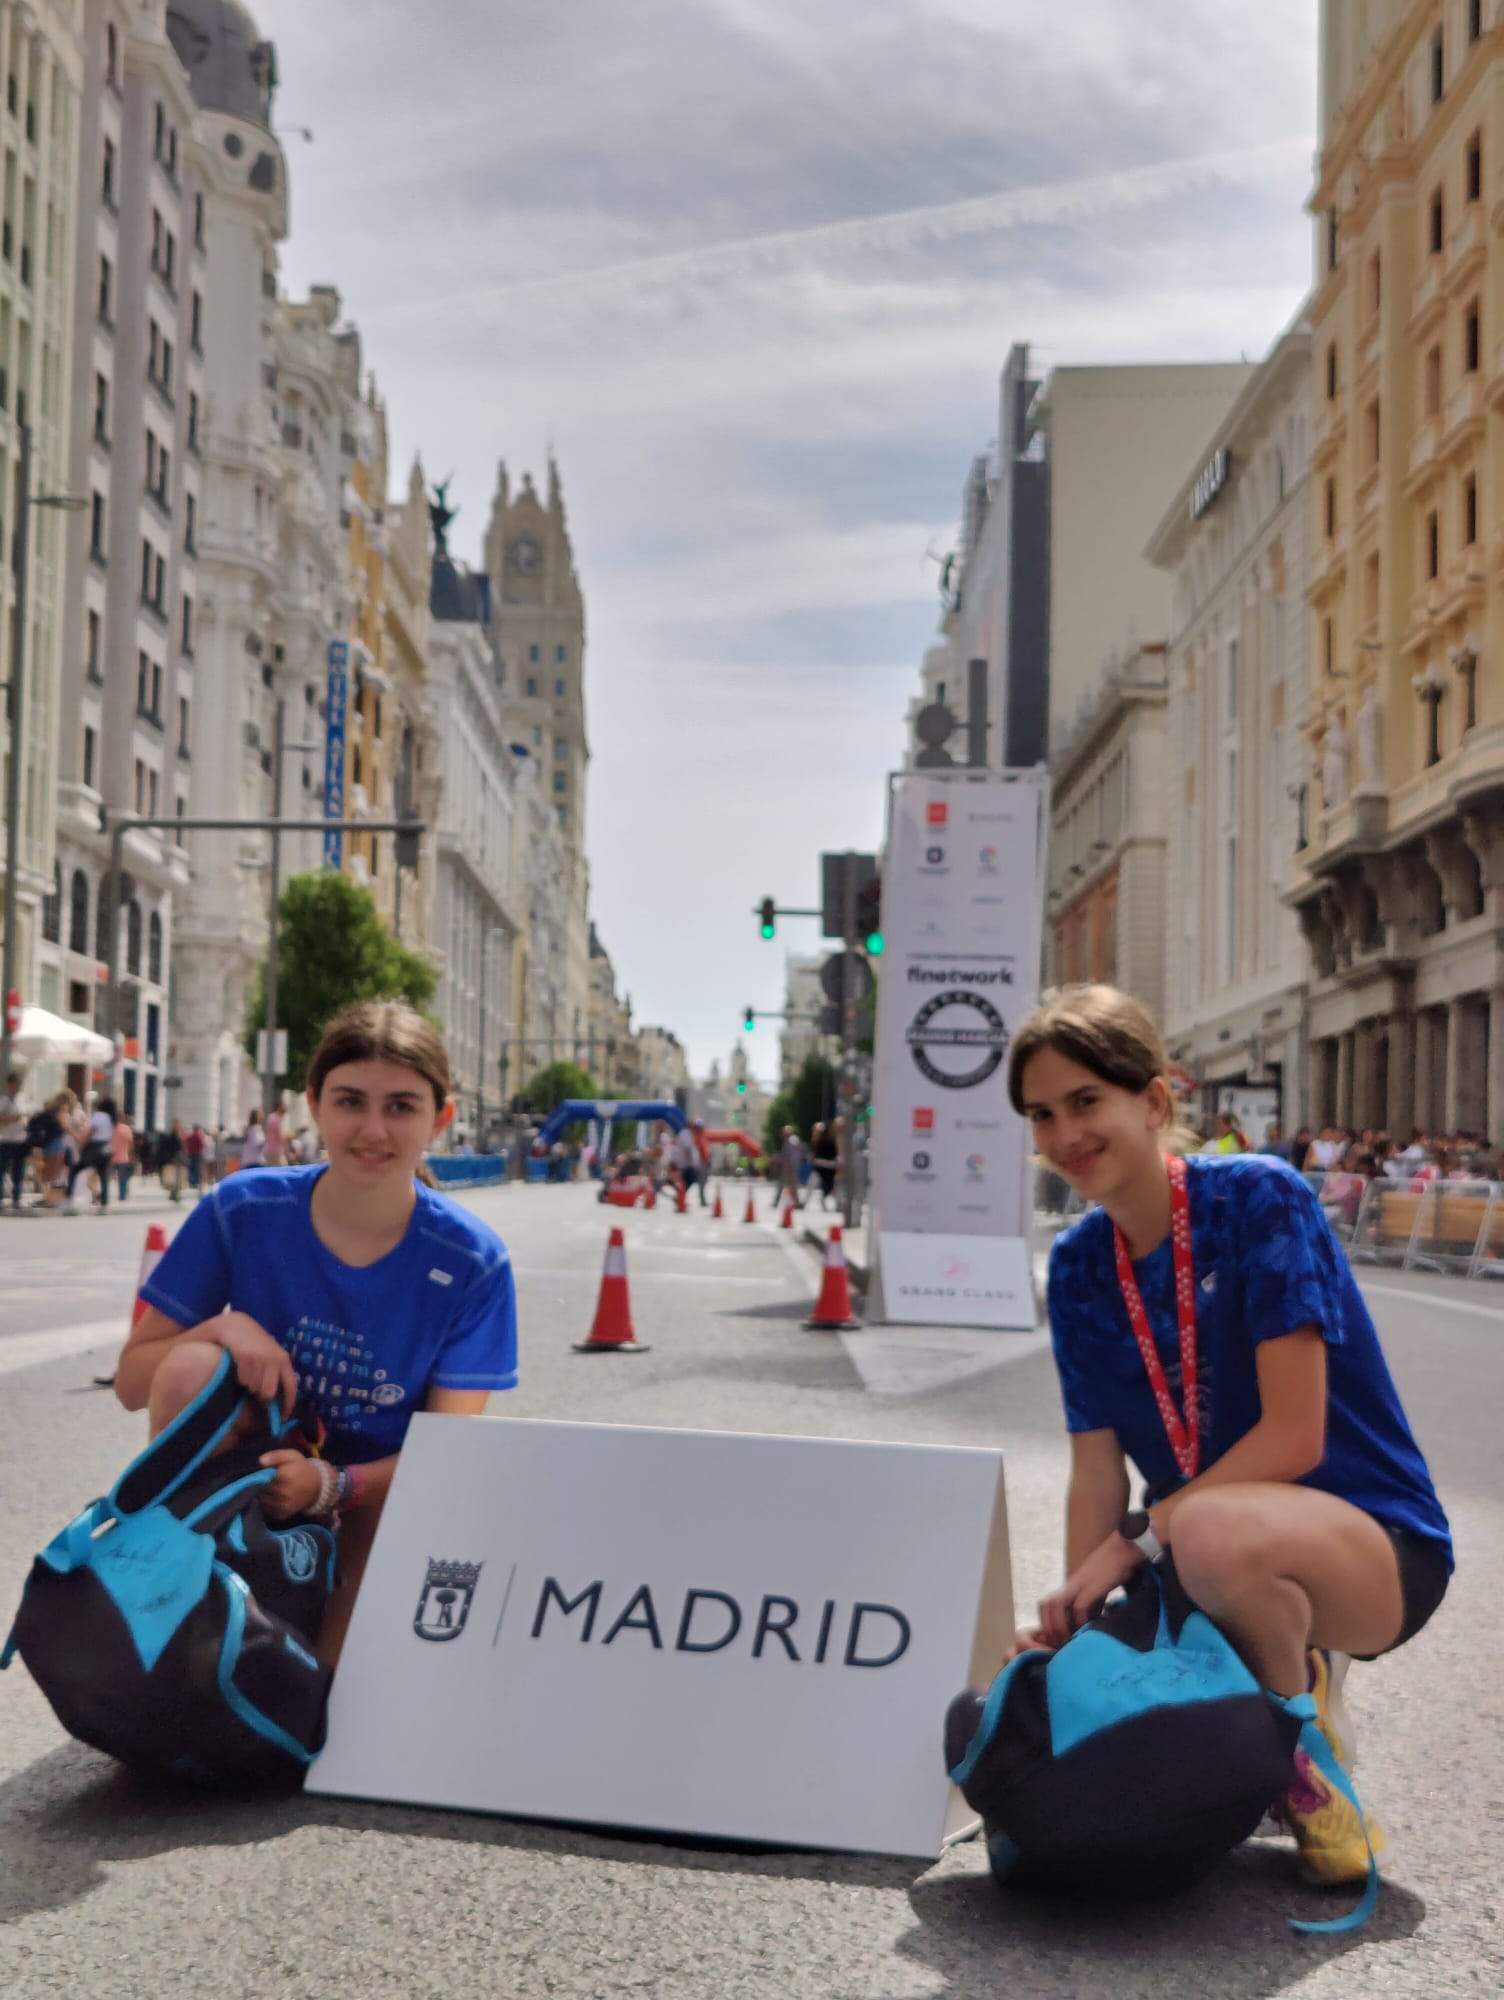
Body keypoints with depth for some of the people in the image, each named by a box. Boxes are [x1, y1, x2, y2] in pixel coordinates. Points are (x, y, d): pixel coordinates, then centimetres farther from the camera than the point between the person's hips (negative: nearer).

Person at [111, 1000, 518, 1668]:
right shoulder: (241, 1211, -14)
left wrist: (332, 1484, -34)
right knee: (191, 1363, -29)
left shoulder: (472, 1261, -16)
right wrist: (224, 1327, -29)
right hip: (243, 1482, 2)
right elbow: (132, 1381, -8)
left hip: (378, 1490, -2)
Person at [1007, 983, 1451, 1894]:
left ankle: (1306, 1748, -8)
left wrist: (1135, 1541, -23)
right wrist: (1075, 1616, -13)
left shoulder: (1260, 1197, -17)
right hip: (1195, 1566, 7)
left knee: (1213, 1530, -39)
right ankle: (1288, 1668, 14)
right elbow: (1097, 1468, 0)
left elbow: (1294, 1437, -21)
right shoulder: (1079, 1265, 2)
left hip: (1370, 1541, -7)